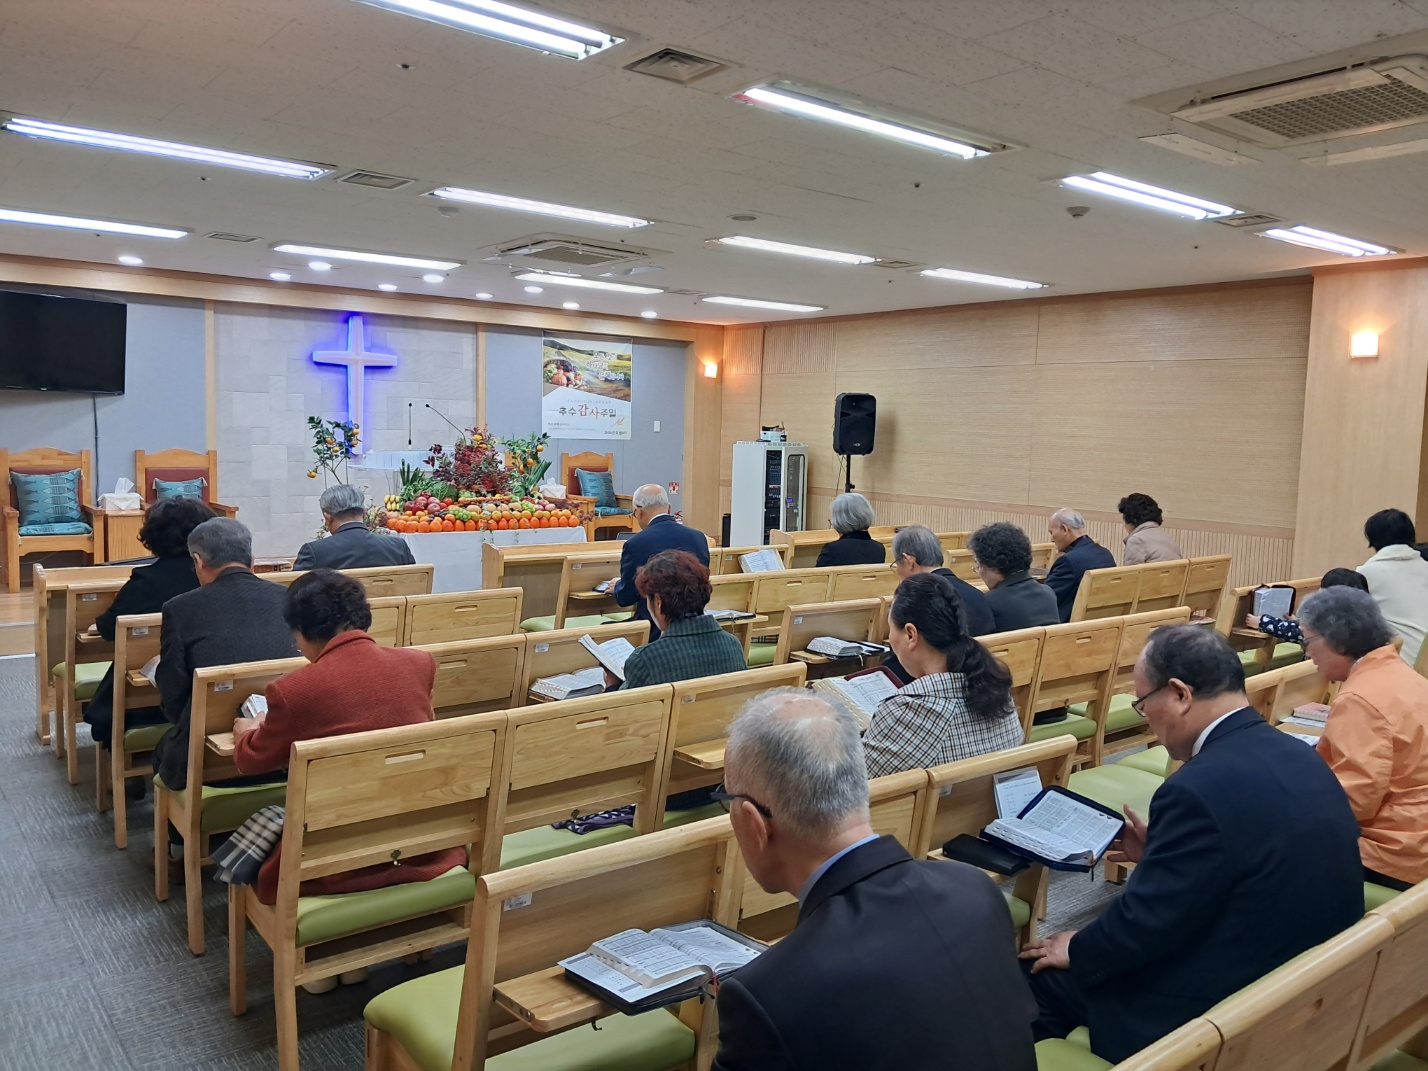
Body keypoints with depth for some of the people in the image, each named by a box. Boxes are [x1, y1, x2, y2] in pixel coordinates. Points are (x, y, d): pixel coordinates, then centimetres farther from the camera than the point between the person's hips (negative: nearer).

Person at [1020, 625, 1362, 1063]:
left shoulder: (1200, 788, -28)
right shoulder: (1296, 756, 0)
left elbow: (1146, 920, -20)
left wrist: (1076, 951, -2)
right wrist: (1156, 852, 14)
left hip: (1223, 1008, -8)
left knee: (1041, 974, 6)